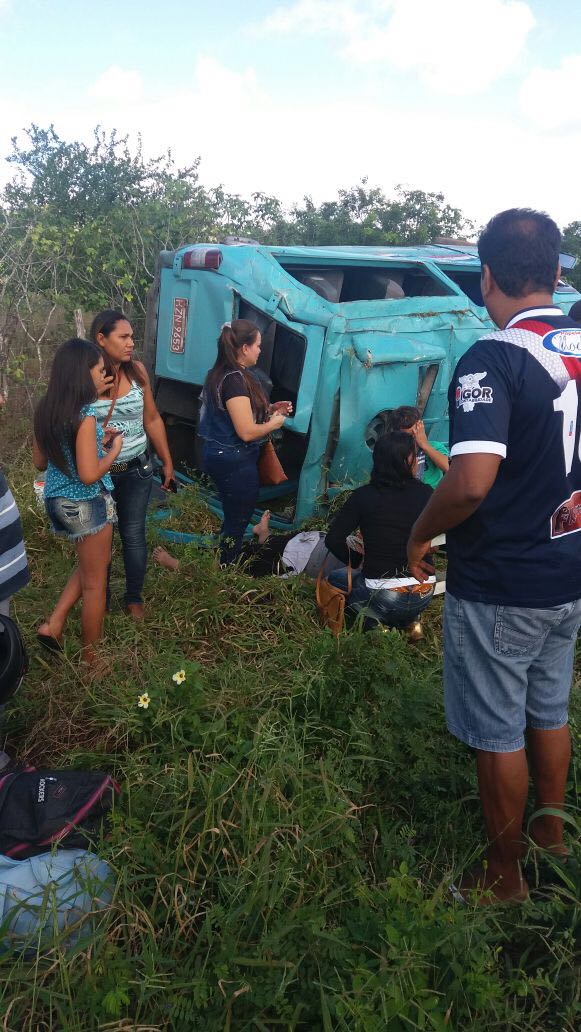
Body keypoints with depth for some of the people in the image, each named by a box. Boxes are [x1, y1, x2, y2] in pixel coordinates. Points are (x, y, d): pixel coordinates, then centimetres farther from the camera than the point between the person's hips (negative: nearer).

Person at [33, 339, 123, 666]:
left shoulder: (47, 409, 1)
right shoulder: (85, 415, -23)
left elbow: (40, 462, 10)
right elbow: (89, 475, -26)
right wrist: (113, 450, -9)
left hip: (58, 501, 8)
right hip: (87, 505, -8)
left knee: (94, 564, 29)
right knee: (95, 583, 9)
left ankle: (54, 623, 21)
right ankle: (92, 657, 23)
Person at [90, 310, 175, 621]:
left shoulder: (137, 371, -4)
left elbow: (152, 420, 6)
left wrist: (167, 463, 10)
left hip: (136, 471, 2)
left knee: (133, 536, 10)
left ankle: (134, 598, 30)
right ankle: (100, 602, 31)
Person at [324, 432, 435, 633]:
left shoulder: (363, 496, -8)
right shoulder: (425, 493, -5)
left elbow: (333, 540, -7)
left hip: (383, 598, -3)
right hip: (424, 596, 4)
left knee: (334, 578, 24)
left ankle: (378, 622, 6)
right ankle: (409, 621, 15)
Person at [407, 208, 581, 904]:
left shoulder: (494, 358, -21)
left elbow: (472, 481, -31)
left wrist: (419, 534, -14)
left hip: (497, 590, -7)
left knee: (498, 735, 10)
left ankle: (504, 876, 29)